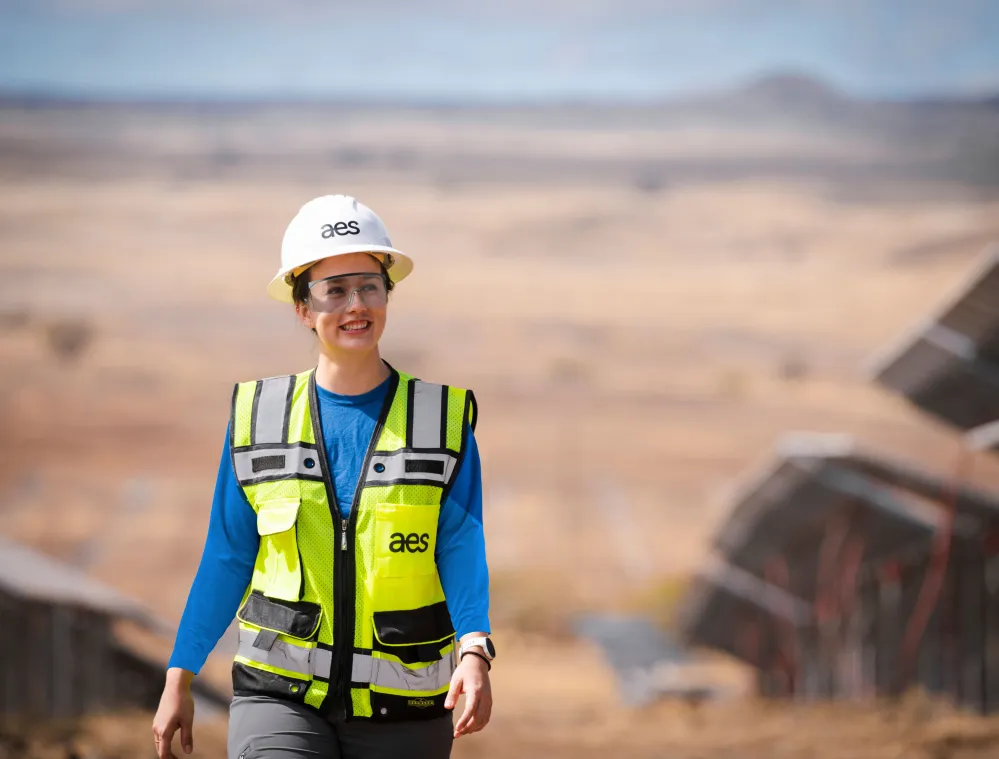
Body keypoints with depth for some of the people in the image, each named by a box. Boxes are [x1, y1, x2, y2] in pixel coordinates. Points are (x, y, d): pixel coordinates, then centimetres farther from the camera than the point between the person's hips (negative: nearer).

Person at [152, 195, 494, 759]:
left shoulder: (445, 419, 2)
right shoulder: (260, 417, 5)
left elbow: (463, 553, -6)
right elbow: (227, 560, 10)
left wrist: (474, 653, -24)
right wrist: (179, 681, 9)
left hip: (401, 711, 0)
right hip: (280, 694, 0)